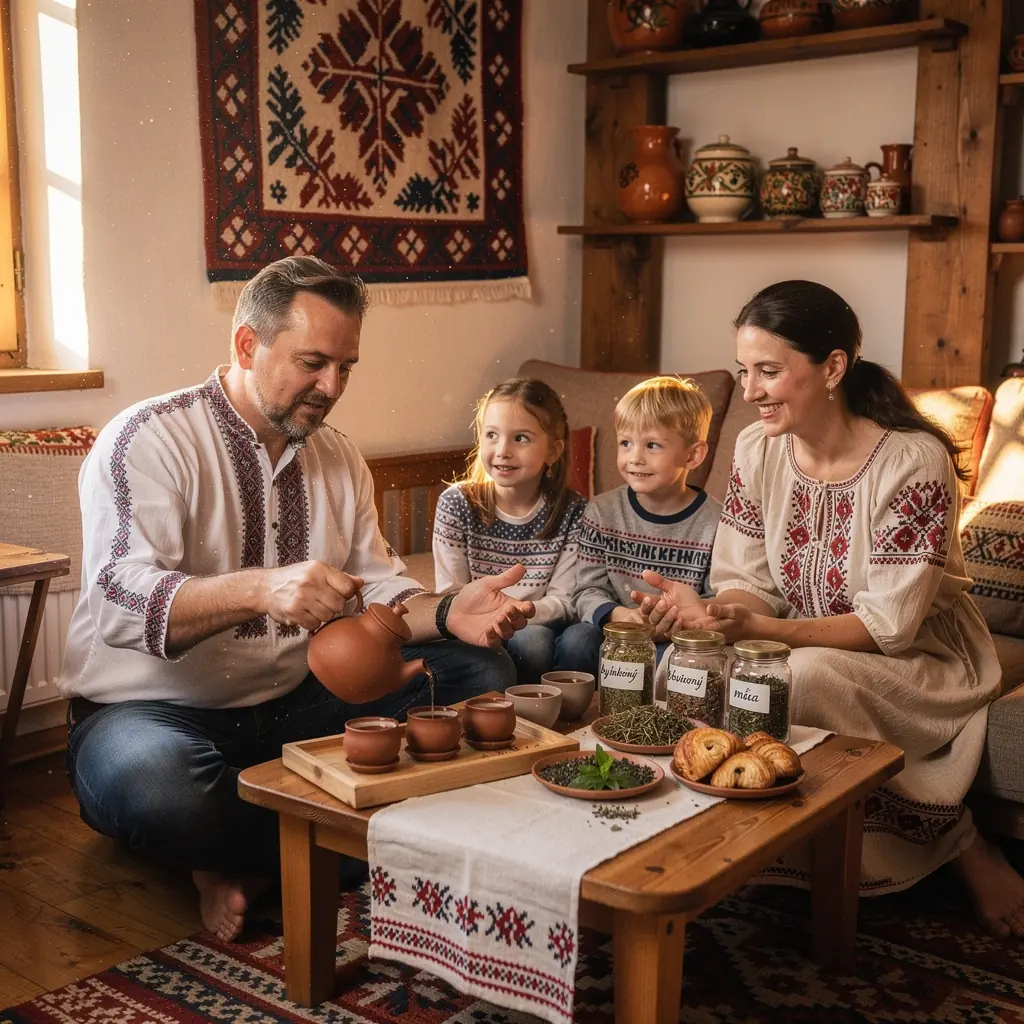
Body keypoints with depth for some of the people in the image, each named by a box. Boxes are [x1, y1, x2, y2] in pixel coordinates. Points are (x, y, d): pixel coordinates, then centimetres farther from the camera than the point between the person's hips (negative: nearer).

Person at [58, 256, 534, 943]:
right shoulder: (147, 440, -13)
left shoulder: (339, 458, 10)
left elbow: (376, 586, 6)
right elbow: (119, 602, -27)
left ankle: (252, 859, -13)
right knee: (159, 789, -42)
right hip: (157, 708, -6)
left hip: (296, 703, 7)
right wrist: (258, 589, -45)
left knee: (481, 670, -9)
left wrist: (447, 615, -16)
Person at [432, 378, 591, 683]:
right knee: (530, 641, -32)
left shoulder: (572, 512, -2)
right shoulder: (457, 504, -4)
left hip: (542, 625, 2)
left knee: (581, 640, -30)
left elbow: (563, 599, -5)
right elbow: (451, 595, -4)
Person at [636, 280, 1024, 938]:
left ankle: (966, 851, -11)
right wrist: (709, 614, -27)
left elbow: (889, 623, -24)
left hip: (921, 664, -5)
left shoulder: (913, 461, -21)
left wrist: (763, 628, -37)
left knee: (808, 676, -35)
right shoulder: (757, 450, -5)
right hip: (807, 651, 5)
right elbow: (747, 582, -3)